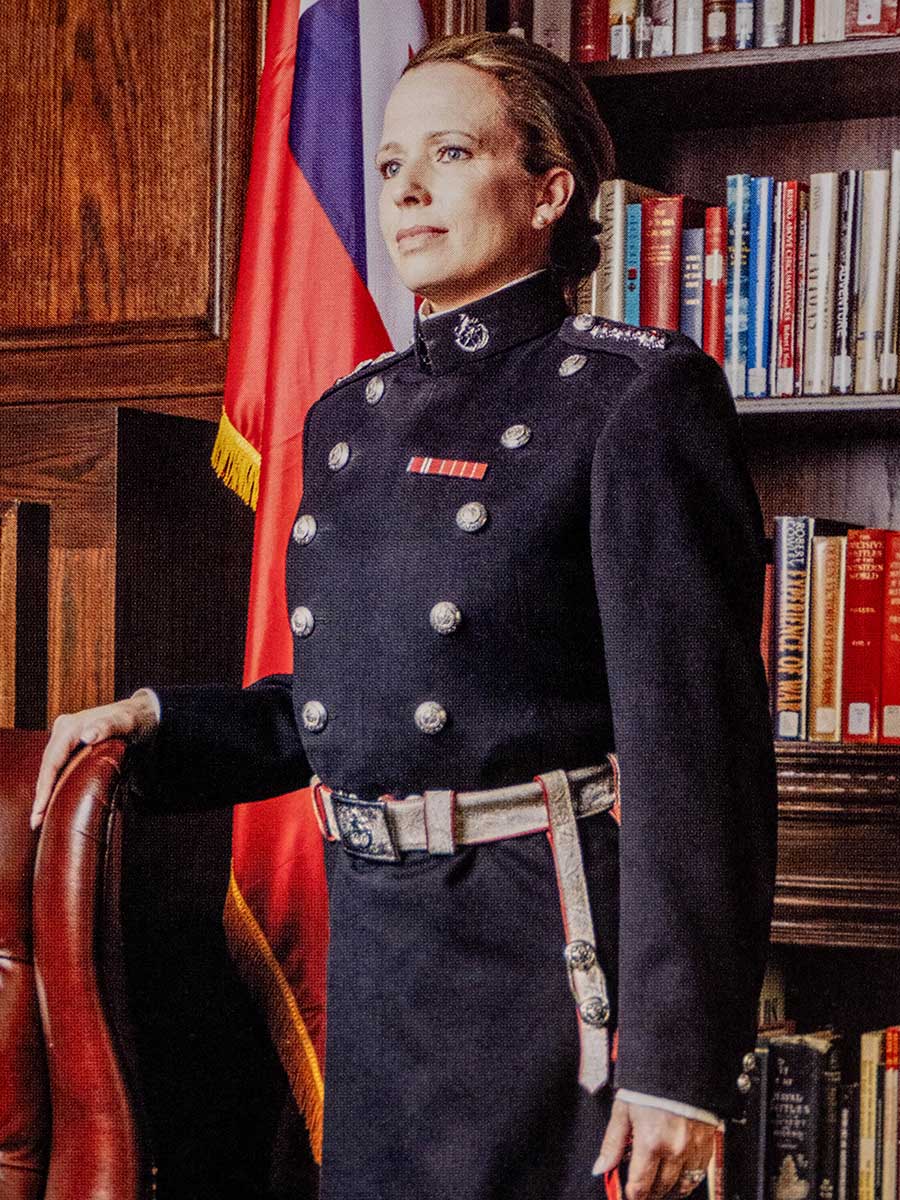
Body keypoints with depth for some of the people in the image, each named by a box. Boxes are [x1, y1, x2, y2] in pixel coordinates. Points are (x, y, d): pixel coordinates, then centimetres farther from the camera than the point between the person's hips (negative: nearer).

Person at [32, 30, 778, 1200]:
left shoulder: (636, 393, -9)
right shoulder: (350, 417, 12)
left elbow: (697, 737, -15)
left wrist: (677, 1058, -19)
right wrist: (157, 722, 7)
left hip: (553, 938, -6)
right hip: (376, 938, 7)